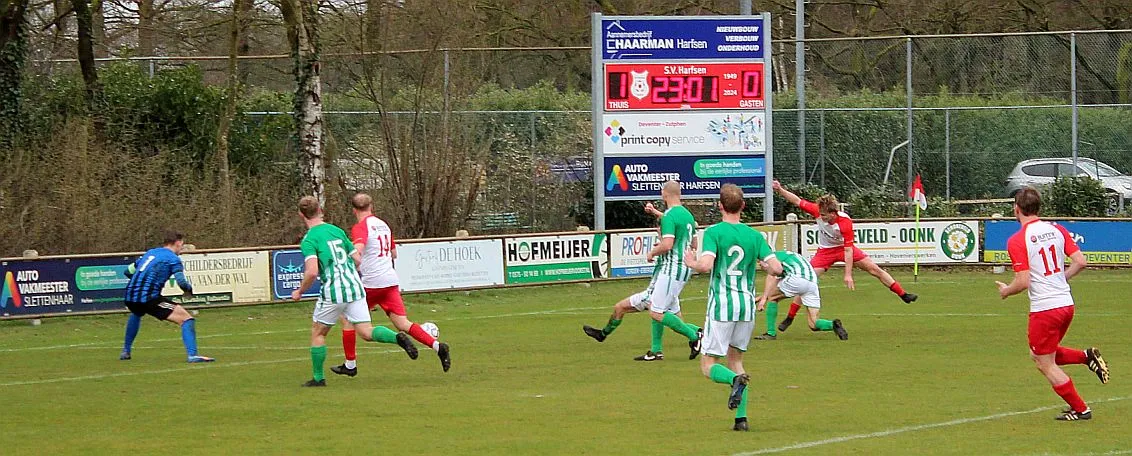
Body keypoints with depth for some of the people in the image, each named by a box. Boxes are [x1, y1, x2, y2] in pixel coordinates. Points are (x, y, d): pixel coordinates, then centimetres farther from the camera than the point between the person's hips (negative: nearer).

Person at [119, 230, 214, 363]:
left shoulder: (150, 252, 22)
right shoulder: (173, 258, 1)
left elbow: (128, 271, 27)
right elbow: (181, 281, -12)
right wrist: (189, 290, 10)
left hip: (130, 297, 8)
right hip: (149, 297, -8)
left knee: (136, 314, 44)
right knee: (186, 319, -7)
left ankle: (126, 351, 46)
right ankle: (192, 355, -21)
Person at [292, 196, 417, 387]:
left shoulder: (309, 240, -7)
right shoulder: (337, 230, 13)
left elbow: (312, 272, -19)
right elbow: (358, 260, 15)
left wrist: (300, 291, -3)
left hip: (333, 292, -5)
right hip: (355, 288, 5)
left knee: (317, 333, 13)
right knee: (367, 333, 2)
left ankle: (318, 378, 16)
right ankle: (398, 337, -24)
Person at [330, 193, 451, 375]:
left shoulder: (360, 227, -7)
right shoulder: (383, 225, 16)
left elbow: (357, 249, -26)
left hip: (370, 283, -6)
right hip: (391, 281, 6)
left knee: (348, 319, 11)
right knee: (402, 323, 1)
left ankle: (350, 365, 13)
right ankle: (437, 346, -17)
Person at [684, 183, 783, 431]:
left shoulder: (714, 232, -7)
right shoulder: (754, 235, 4)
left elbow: (706, 265, -22)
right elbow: (777, 268, -3)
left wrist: (692, 263, 0)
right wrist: (764, 264, 20)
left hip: (721, 305, -4)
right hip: (747, 306, 4)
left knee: (709, 366, 3)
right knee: (735, 359, 19)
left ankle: (736, 379, -30)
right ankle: (741, 417, 7)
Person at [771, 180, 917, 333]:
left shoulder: (845, 222, -31)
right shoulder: (817, 211, -25)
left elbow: (848, 250, -29)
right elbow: (797, 201, -14)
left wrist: (848, 274, -30)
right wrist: (780, 190, -26)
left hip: (843, 247, -1)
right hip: (825, 251, 1)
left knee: (875, 269, -3)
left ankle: (904, 295, 9)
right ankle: (789, 318, -1)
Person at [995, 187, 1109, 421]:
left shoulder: (1017, 241, -14)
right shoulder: (1057, 230, 4)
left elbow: (1023, 282, -18)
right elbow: (1080, 262, 2)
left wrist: (1006, 291, 3)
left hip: (1044, 309, -7)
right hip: (1066, 303, 7)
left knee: (1046, 364, 9)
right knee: (1038, 355, 23)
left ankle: (1080, 409, 11)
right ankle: (1087, 356, 7)